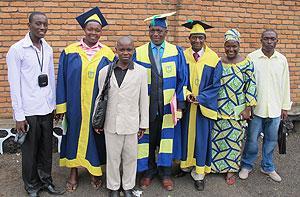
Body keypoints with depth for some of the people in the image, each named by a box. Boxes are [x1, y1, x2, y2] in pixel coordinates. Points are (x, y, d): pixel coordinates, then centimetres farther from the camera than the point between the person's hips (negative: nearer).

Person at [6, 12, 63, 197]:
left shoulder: (48, 48, 6)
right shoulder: (17, 49, -8)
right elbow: (14, 84, -9)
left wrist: (54, 104, 11)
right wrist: (19, 115, -10)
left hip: (47, 109, 4)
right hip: (29, 111, -4)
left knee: (46, 149, 14)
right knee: (30, 150, 10)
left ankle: (46, 180, 32)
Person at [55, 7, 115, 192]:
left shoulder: (108, 54, -1)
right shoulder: (70, 52, 0)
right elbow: (62, 80, 2)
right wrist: (61, 106, -2)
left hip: (98, 107, 0)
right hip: (74, 106, 1)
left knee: (95, 137, 10)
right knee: (74, 135, 11)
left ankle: (95, 172, 30)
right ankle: (74, 172, 29)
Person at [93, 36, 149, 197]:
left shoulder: (141, 71, -3)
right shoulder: (105, 71, -1)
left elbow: (143, 99, 0)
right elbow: (100, 97, 6)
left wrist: (143, 124, 3)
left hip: (131, 123, 0)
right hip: (111, 123, 1)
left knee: (130, 157, 12)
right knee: (112, 157, 12)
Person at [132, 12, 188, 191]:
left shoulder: (176, 52, 0)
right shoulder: (139, 53, 0)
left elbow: (182, 80, 1)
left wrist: (180, 103, -5)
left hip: (168, 105, 0)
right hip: (146, 105, 0)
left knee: (167, 138, 9)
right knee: (147, 138, 11)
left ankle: (165, 173, 27)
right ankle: (149, 171, 31)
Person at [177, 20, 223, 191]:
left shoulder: (214, 60, -4)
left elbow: (215, 85, -5)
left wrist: (199, 98, -17)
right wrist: (186, 95, -15)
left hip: (204, 106, -2)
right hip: (186, 105, 2)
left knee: (202, 138, 5)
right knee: (186, 135, 12)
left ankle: (199, 173, 19)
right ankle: (186, 164, 32)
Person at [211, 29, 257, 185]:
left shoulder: (246, 64, -6)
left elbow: (251, 87, -6)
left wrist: (248, 109, -10)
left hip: (237, 111, -2)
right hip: (217, 109, 2)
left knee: (234, 139, 8)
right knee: (215, 137, 10)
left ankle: (231, 169, 24)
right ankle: (213, 164, 29)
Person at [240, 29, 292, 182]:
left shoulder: (282, 60, 4)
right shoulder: (251, 58, -6)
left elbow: (285, 84, 8)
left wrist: (285, 107, 8)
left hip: (275, 109, 3)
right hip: (255, 108, -3)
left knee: (271, 140, 13)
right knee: (252, 139, 7)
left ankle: (267, 167, 31)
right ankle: (247, 165, 27)